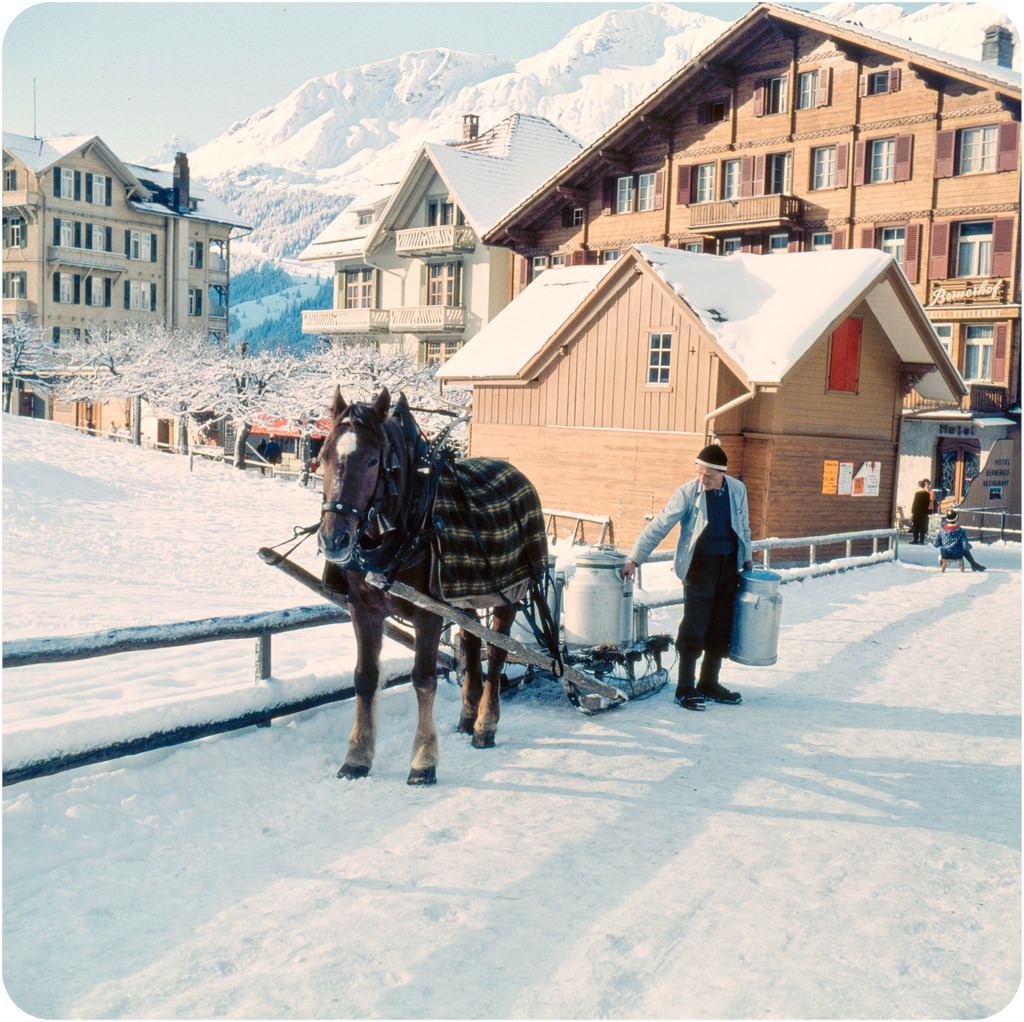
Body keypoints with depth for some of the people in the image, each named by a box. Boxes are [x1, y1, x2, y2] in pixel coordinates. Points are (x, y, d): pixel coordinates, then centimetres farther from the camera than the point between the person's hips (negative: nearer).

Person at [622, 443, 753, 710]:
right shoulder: (687, 493, -9)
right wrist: (634, 559, -14)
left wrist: (747, 559, 19)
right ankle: (685, 687, 4)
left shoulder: (737, 490, 4)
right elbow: (658, 527, -10)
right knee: (694, 625, -6)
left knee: (722, 627, 8)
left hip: (729, 565, 5)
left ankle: (709, 683, 20)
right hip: (698, 565, -4)